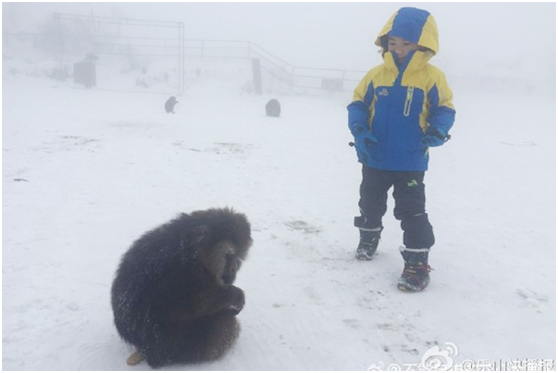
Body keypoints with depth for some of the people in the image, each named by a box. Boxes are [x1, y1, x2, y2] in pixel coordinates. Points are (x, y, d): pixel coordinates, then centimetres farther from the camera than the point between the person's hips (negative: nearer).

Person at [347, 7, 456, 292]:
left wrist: (437, 132, -20)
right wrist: (359, 130, -15)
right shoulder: (376, 75, -3)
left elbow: (444, 109, -1)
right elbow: (357, 104, 2)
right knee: (370, 202, 21)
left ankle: (418, 262, 11)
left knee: (411, 210, -1)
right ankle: (369, 236, 47)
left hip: (411, 162, -3)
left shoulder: (432, 77, -8)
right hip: (375, 159, 4)